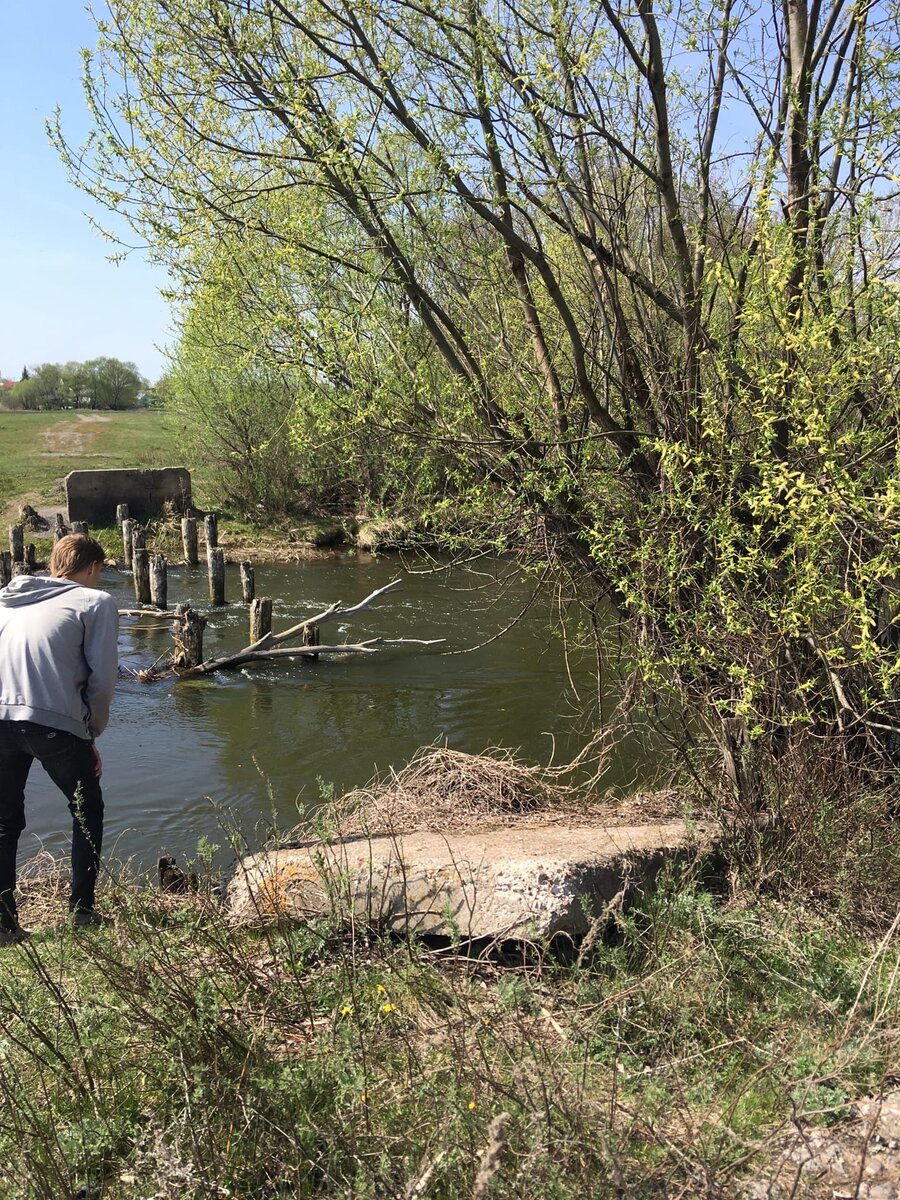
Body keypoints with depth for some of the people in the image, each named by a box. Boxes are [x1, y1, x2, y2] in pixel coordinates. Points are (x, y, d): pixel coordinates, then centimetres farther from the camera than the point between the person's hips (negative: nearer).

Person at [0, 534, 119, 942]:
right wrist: (92, 734, 14)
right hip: (55, 723, -4)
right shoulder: (96, 601, 7)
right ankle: (81, 909, 22)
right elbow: (102, 678, 0)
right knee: (88, 809, 20)